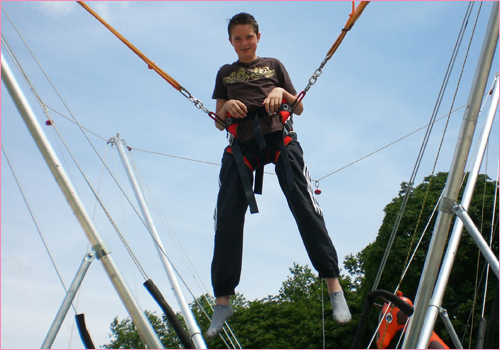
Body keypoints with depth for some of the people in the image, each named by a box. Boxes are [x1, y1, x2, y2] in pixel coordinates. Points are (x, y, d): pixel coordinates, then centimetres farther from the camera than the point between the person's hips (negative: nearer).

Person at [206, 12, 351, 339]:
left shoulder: (274, 65, 24)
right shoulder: (225, 73, 27)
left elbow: (299, 108, 19)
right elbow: (219, 123, 22)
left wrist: (281, 92, -2)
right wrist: (227, 107, -1)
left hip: (278, 136, -1)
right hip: (240, 142, 1)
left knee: (304, 205, -18)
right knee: (227, 217, -11)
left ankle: (333, 283, -19)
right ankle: (223, 300, -4)